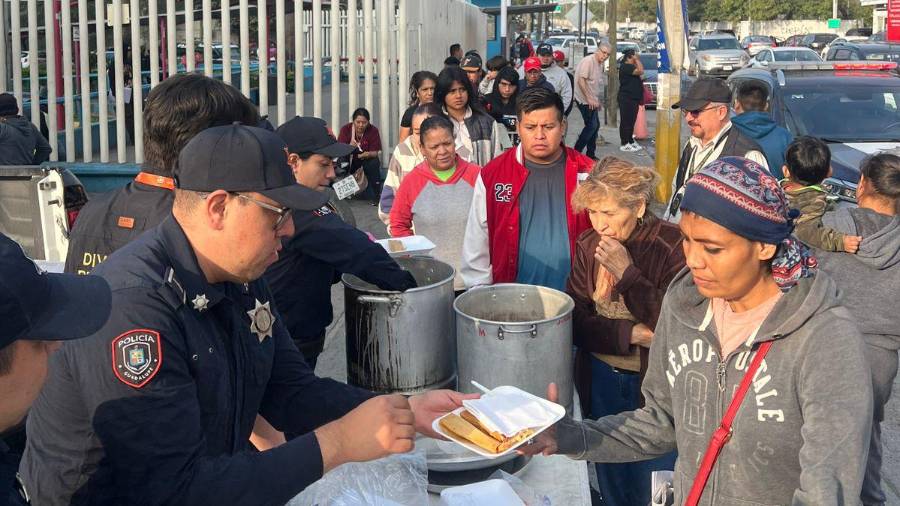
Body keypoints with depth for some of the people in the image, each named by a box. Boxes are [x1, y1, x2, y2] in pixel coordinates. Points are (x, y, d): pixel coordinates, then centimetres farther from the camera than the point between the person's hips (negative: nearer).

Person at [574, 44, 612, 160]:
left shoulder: (600, 64, 14)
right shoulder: (588, 61, -16)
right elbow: (581, 80, -23)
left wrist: (599, 101, 19)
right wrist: (589, 99, -24)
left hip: (592, 101, 10)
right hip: (584, 100, -10)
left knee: (595, 126, 12)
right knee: (591, 126, -11)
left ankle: (591, 154, 20)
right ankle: (576, 152, -6)